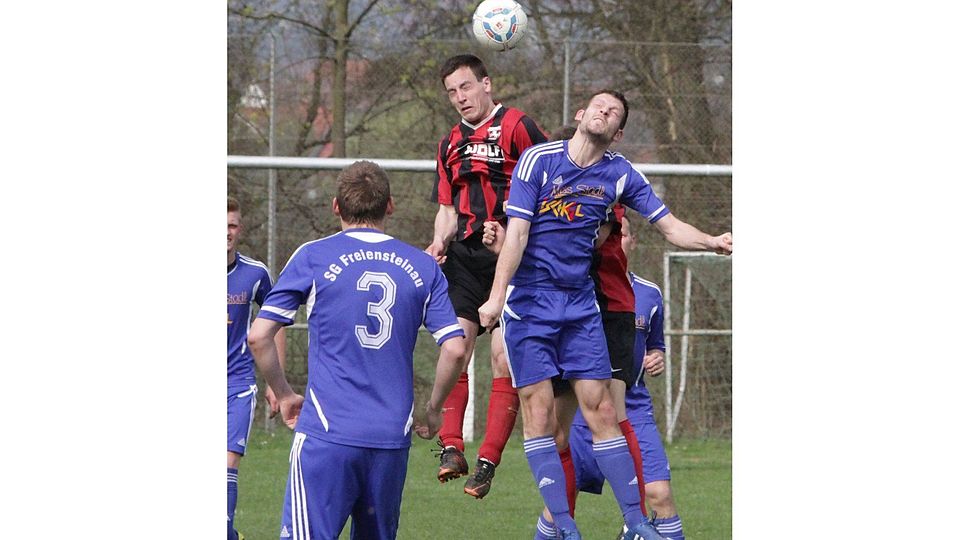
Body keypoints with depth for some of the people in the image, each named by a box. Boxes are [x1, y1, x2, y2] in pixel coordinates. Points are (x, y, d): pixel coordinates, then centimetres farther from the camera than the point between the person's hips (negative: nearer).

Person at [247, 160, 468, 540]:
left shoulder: (313, 257, 2)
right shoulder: (423, 267, 9)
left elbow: (259, 336, -1)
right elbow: (455, 349, 4)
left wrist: (284, 396, 14)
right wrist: (433, 411, 19)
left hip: (327, 433, -3)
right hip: (392, 436, 3)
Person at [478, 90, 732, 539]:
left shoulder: (620, 175, 4)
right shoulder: (539, 160, -7)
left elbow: (669, 226, 6)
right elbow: (517, 232, -11)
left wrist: (713, 242, -13)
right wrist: (496, 297, -18)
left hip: (580, 304, 3)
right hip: (529, 300, -3)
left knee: (600, 410, 0)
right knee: (539, 410, -7)